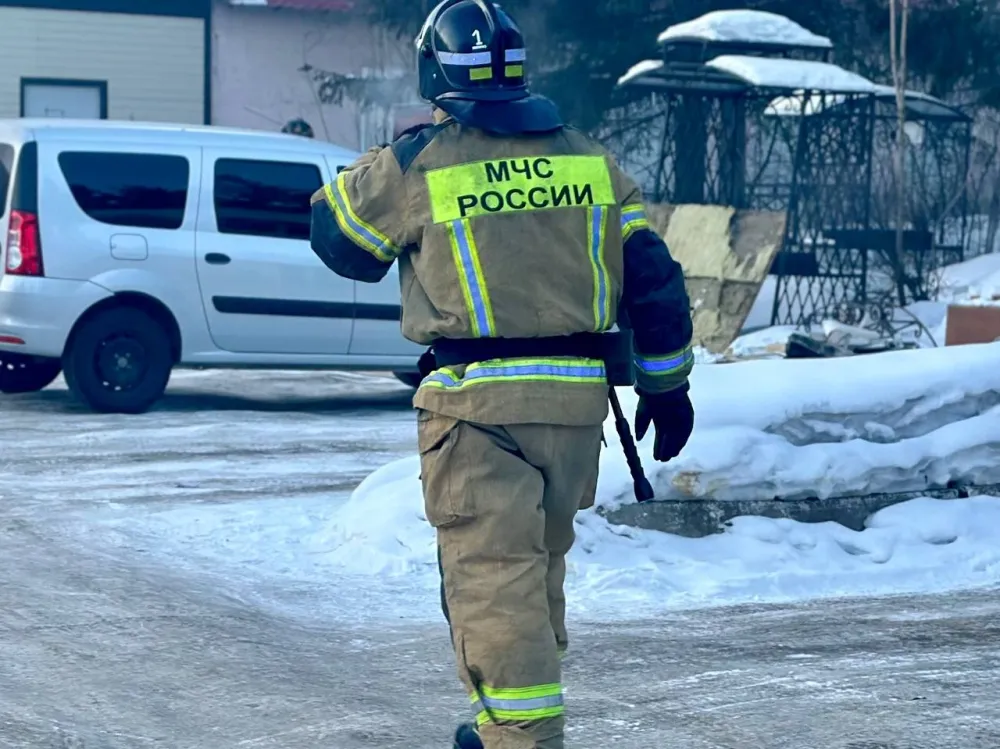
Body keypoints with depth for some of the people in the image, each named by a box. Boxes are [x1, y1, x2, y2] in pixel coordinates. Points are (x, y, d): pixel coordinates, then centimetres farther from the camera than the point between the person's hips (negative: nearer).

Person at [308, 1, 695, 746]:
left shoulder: (413, 166, -5)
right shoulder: (590, 158, 6)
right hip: (575, 398, 5)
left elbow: (335, 235, 11)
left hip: (477, 403, -5)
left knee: (493, 572, -4)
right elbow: (653, 277, 7)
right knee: (539, 564, 21)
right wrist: (666, 384, 16)